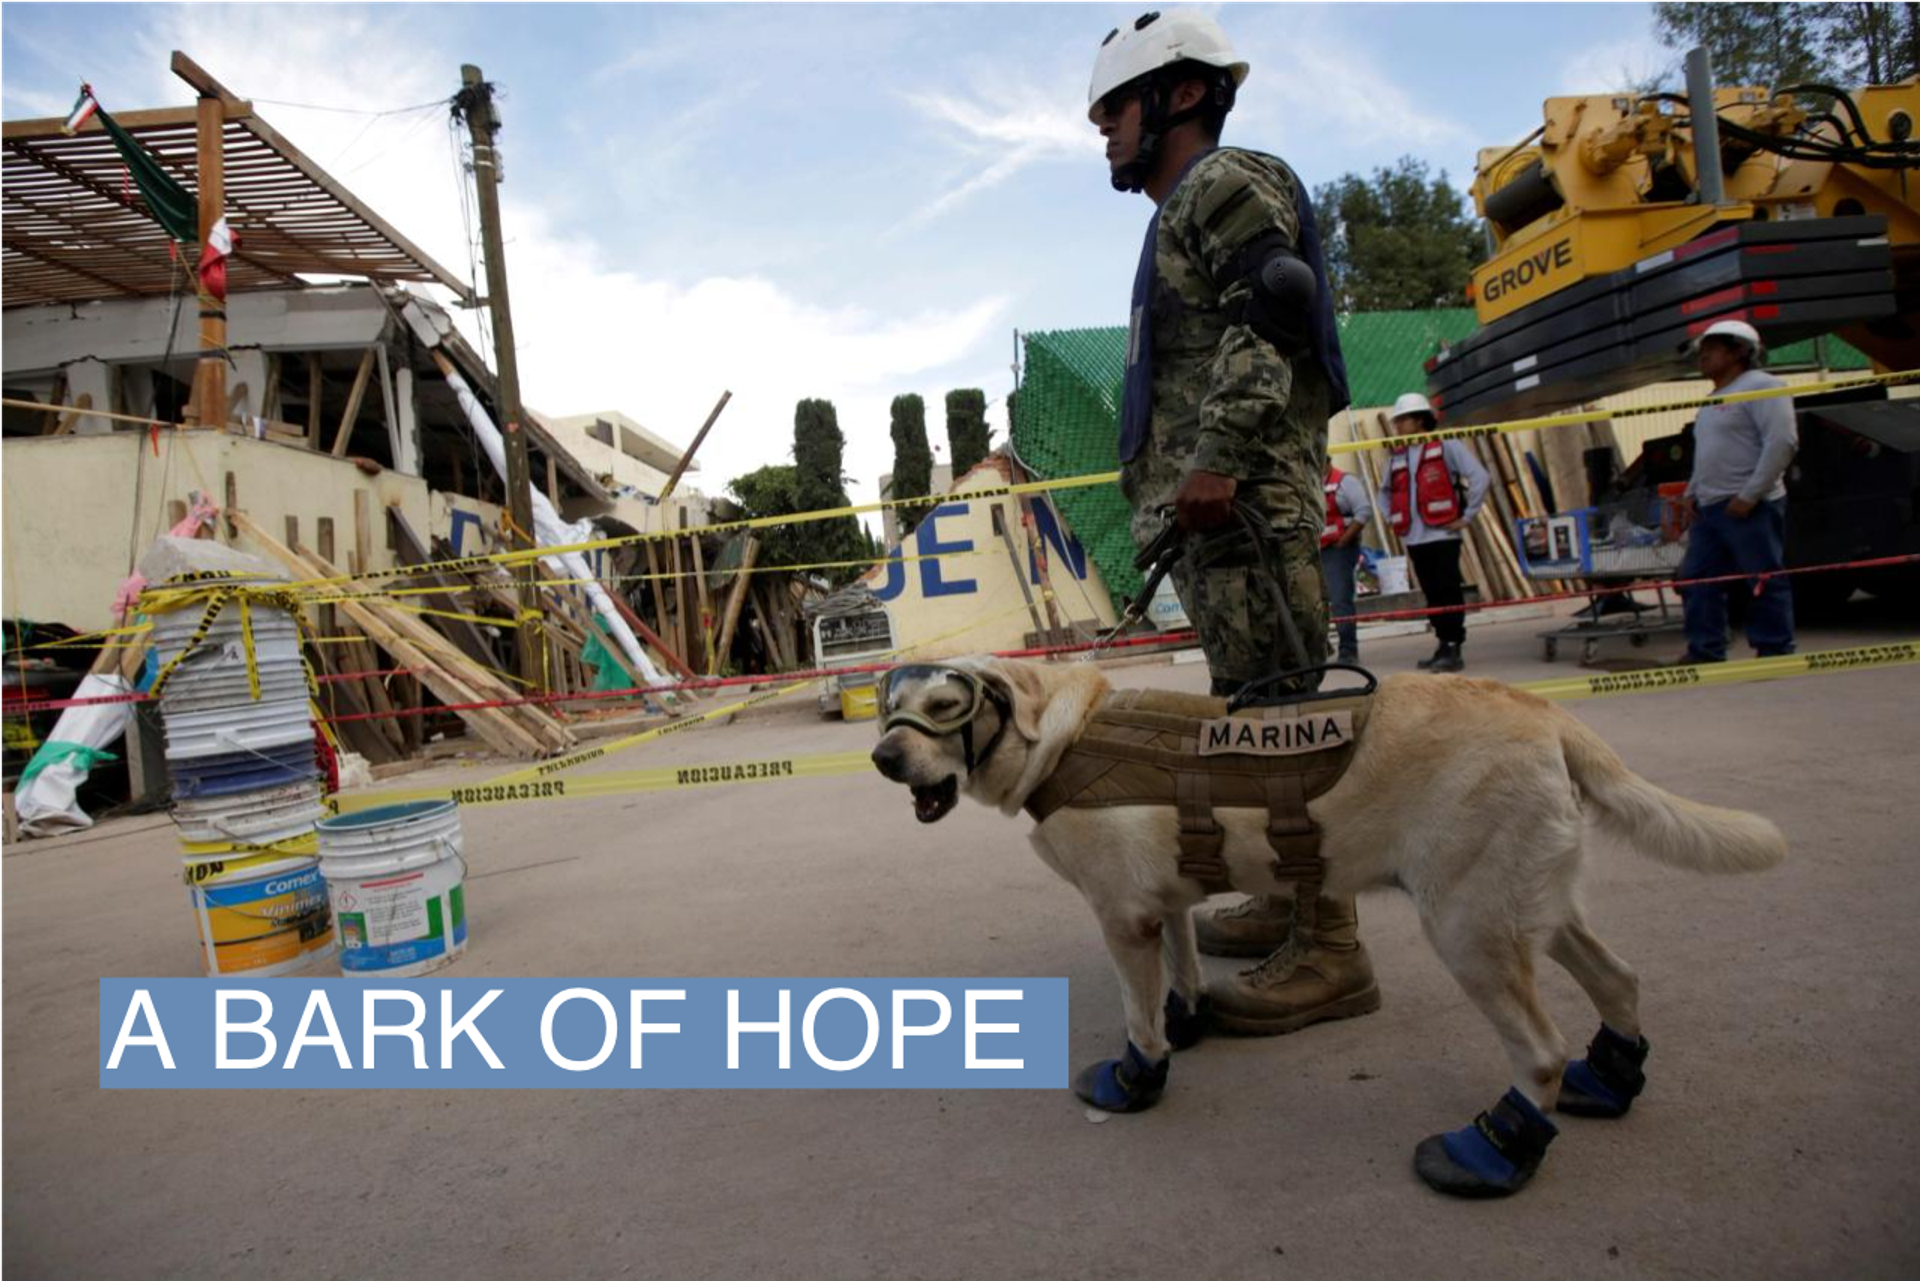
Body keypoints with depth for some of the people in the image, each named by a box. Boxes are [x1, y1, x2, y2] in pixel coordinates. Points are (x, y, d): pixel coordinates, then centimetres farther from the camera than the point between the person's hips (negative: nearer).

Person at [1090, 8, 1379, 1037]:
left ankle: (1329, 951, -5)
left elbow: (1270, 317, -17)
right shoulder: (1183, 213, 29)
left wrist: (1217, 459, -24)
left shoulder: (1224, 182, 0)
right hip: (1207, 508, 11)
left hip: (1244, 499, -11)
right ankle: (1289, 899, 24)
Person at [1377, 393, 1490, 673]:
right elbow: (1385, 490, 30)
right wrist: (1390, 518, 16)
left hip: (1442, 534, -6)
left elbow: (1480, 477, -5)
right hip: (1413, 538, 6)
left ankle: (1453, 649, -3)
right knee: (1431, 595, 8)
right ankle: (1444, 646, 15)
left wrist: (1467, 515, -7)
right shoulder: (1396, 456, 15)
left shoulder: (1446, 445, -1)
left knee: (1448, 593, -6)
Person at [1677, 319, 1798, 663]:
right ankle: (1705, 651, 12)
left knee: (1766, 582, -3)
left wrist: (1749, 495, -20)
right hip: (1708, 509, 9)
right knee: (1697, 580, 7)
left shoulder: (1761, 386, -7)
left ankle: (1776, 653, 4)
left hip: (1749, 509, -9)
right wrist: (1692, 492, 15)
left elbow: (1783, 443, -17)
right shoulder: (1713, 401, 21)